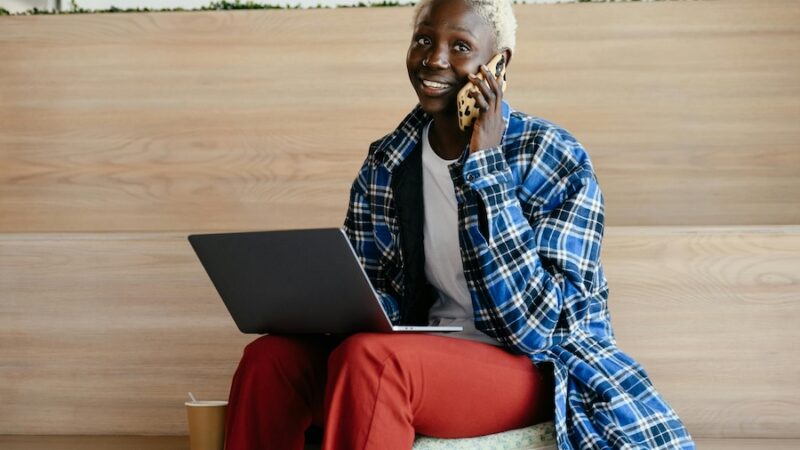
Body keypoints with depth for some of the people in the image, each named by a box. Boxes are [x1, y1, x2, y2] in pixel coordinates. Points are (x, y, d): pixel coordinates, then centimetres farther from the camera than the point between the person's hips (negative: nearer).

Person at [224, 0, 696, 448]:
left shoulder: (556, 161, -12)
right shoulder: (386, 163, 4)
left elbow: (531, 328, -21)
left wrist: (484, 162, -21)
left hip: (536, 368, -5)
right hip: (427, 353, 5)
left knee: (369, 360, -33)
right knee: (271, 359, -21)